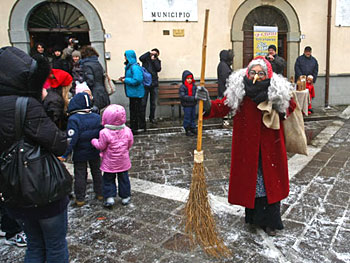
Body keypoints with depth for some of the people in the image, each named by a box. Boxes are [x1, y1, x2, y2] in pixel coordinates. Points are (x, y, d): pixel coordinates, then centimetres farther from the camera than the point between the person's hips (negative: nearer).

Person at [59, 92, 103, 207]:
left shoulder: (73, 119, -18)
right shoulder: (97, 117, -3)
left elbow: (72, 139, -23)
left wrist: (65, 154, -20)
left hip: (80, 153, -4)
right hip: (94, 153, 4)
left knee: (80, 175, 8)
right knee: (96, 172, 19)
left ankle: (80, 199, 14)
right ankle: (99, 194, 30)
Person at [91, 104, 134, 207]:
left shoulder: (105, 133, -22)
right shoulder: (127, 131, -10)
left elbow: (101, 146, -12)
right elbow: (130, 144, 1)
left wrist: (94, 141, 7)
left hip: (109, 163, -3)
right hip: (123, 162, 3)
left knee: (108, 180, 14)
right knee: (123, 179, 17)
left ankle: (109, 197, 12)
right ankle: (125, 197, 26)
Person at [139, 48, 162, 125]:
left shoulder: (157, 61, 12)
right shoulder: (146, 58, 4)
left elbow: (158, 69, -6)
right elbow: (141, 58, -18)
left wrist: (154, 60, -8)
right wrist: (149, 52, -11)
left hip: (154, 84, 3)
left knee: (153, 102, 10)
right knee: (143, 102, -2)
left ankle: (152, 118, 22)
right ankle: (142, 118, 6)